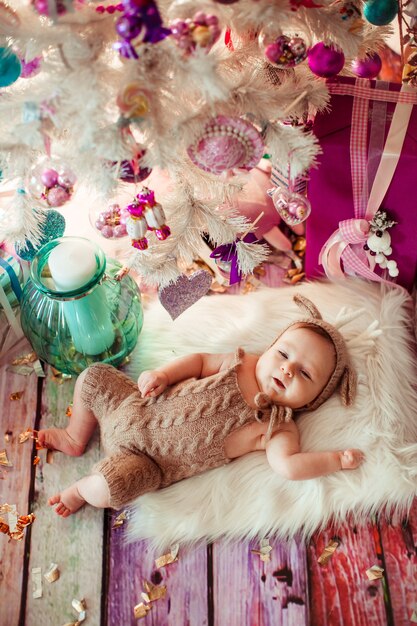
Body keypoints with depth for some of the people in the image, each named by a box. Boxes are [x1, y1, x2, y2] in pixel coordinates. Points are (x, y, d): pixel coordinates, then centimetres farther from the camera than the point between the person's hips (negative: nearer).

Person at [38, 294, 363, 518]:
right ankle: (76, 437, 31)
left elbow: (289, 466, -28)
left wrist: (337, 459, -28)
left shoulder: (278, 428, -14)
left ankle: (81, 490, 10)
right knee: (94, 377, 6)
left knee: (112, 485, -29)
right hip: (138, 408, 5)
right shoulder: (242, 363, -3)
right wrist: (162, 374, -6)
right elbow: (201, 361, 7)